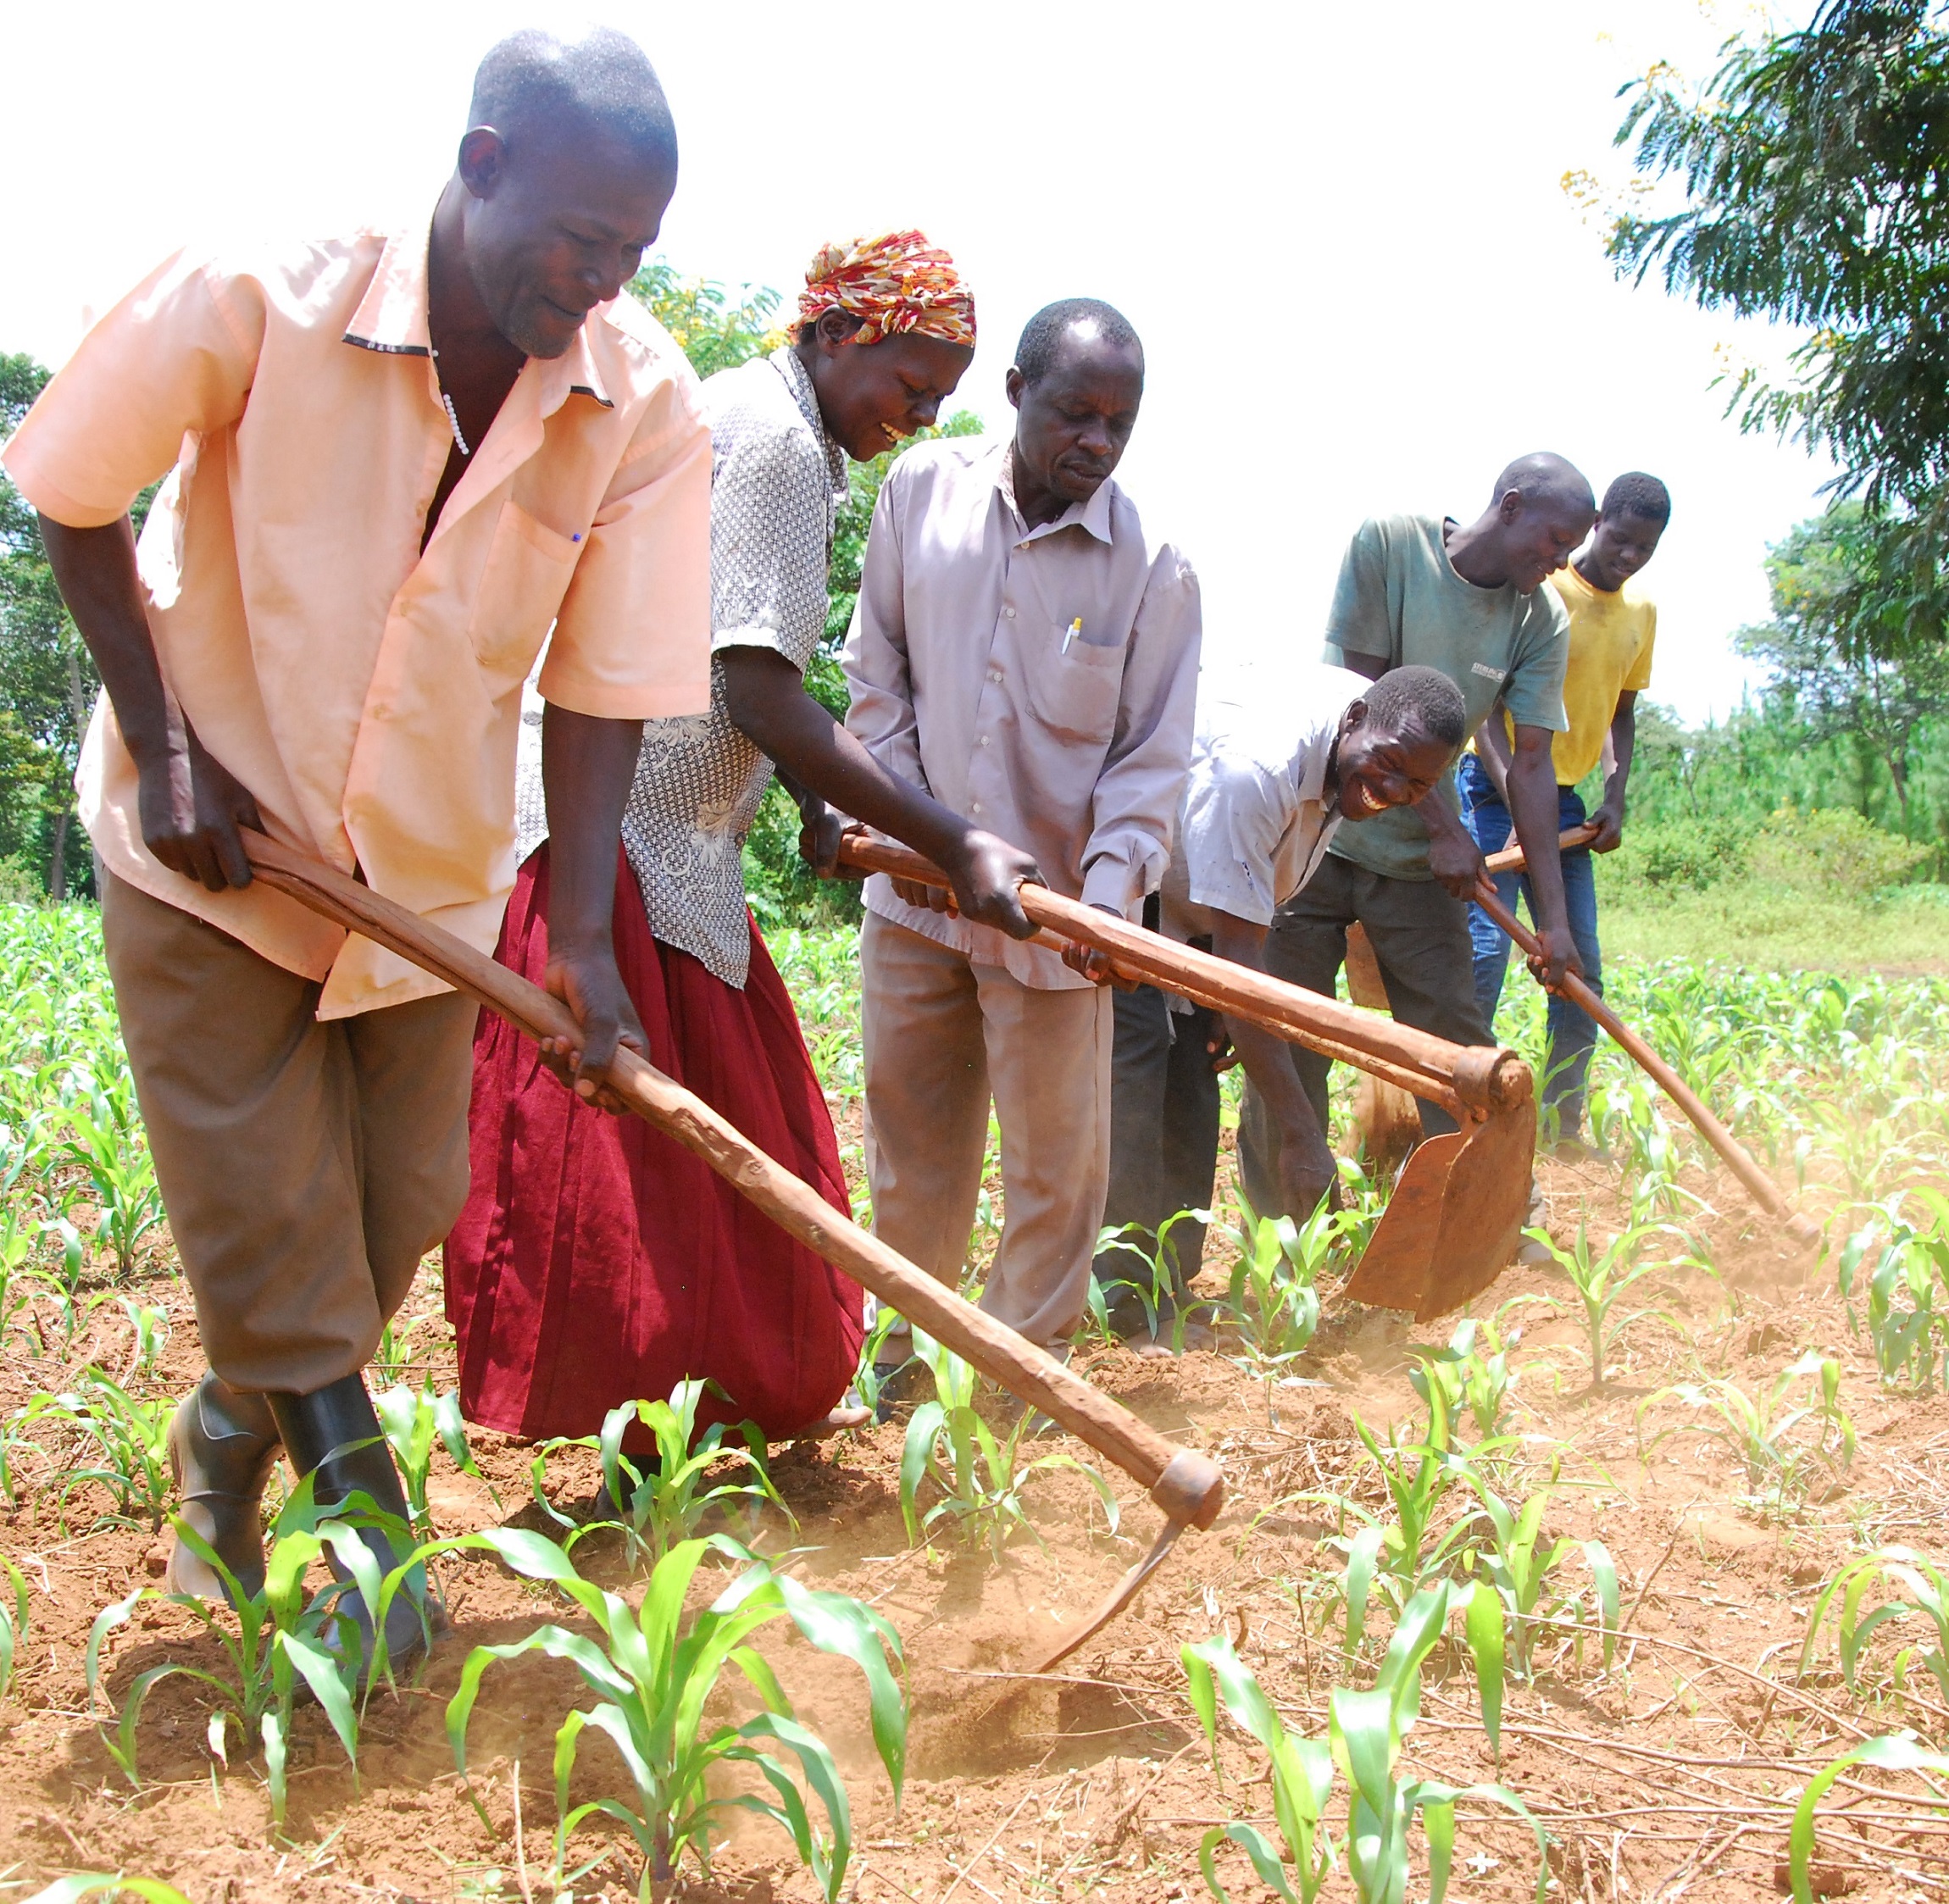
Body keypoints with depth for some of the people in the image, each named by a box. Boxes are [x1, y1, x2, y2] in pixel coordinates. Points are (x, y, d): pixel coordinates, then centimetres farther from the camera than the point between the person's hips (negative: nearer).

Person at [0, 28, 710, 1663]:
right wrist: (164, 741, -13)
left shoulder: (648, 410, -15)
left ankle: (228, 1439, 35)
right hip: (211, 840, -3)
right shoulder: (252, 303, -22)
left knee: (401, 1204, 8)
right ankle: (352, 1486, 19)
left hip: (433, 867, 3)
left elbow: (603, 690, -11)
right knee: (261, 1211, -1)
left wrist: (584, 936, -19)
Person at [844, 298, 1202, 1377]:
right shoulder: (924, 489, -4)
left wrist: (1109, 891, -22)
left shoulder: (1152, 569, -11)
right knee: (909, 1127, 16)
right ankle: (911, 1344, 34)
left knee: (1054, 1154, 6)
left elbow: (1151, 759, -8)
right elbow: (876, 669, 6)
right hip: (916, 886, 3)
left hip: (1052, 902, -3)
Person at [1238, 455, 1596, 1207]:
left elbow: (1531, 765, -3)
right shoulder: (1388, 544, -12)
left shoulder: (1541, 622, -2)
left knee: (1457, 1043, 2)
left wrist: (1553, 914, -9)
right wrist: (1443, 827, -14)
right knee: (1287, 1046, 0)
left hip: (1419, 859, 3)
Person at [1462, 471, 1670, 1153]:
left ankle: (1564, 1125, 12)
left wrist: (1616, 797, 3)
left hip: (1566, 800, 7)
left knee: (1582, 966, 4)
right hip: (1495, 790, -7)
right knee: (1485, 948, -16)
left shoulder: (1642, 612, 10)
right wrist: (1513, 788, -26)